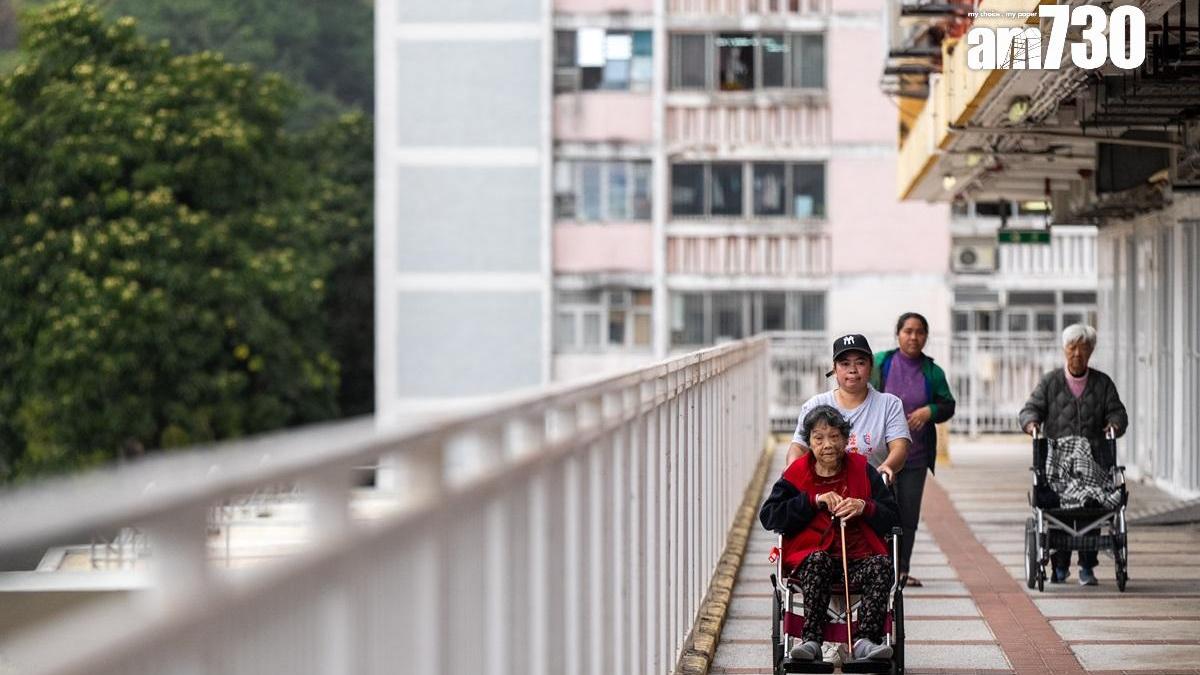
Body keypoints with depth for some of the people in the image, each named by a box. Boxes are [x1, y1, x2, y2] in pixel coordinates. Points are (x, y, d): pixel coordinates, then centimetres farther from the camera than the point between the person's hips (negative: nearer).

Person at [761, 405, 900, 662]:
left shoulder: (862, 470, 11)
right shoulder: (797, 474, 10)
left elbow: (892, 518, 8)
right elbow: (768, 516, -2)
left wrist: (865, 507, -13)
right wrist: (814, 501, -8)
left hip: (858, 557, 1)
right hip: (811, 553, -1)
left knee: (882, 564, -30)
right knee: (817, 560, -35)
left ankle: (866, 640, -36)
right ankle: (812, 640, -40)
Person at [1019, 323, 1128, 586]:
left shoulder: (1103, 383, 14)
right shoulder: (1050, 382, 11)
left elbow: (1117, 412, 9)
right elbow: (1030, 409, 5)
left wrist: (1114, 424, -14)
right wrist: (1031, 423, -18)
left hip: (1092, 458, 1)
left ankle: (1087, 568, 3)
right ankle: (1060, 566, 8)